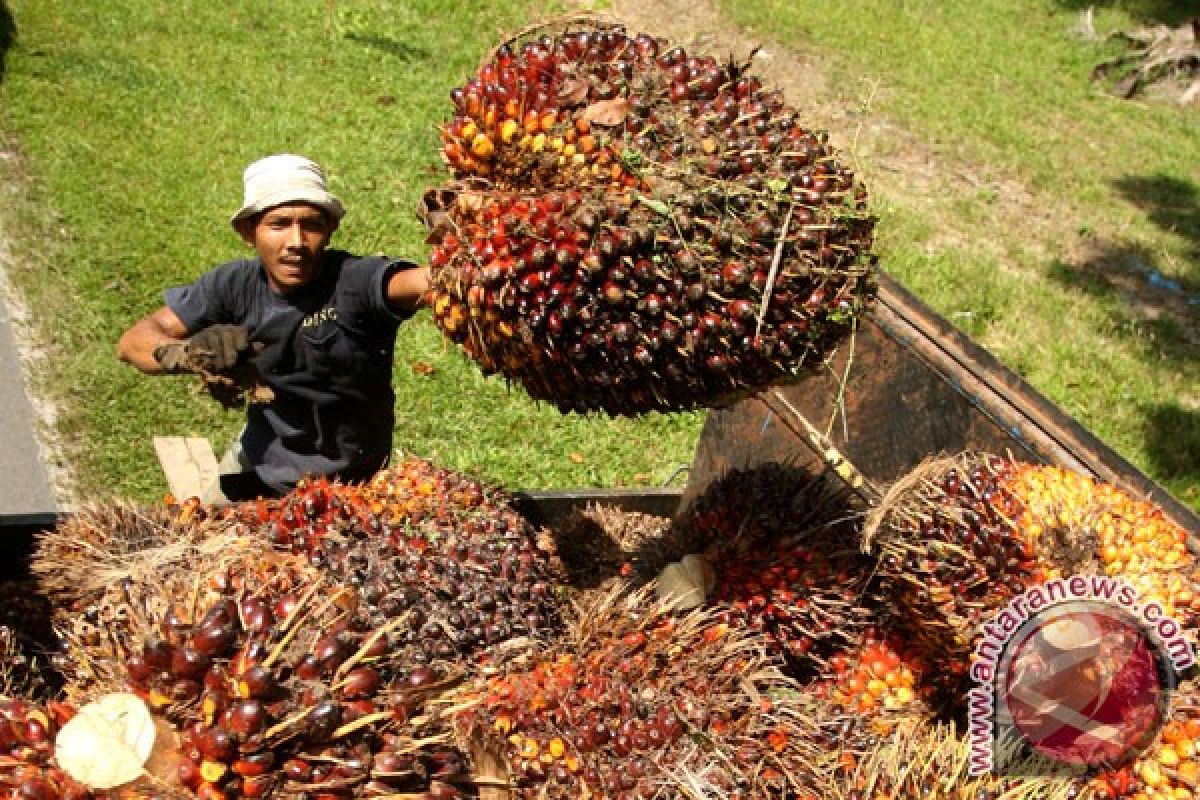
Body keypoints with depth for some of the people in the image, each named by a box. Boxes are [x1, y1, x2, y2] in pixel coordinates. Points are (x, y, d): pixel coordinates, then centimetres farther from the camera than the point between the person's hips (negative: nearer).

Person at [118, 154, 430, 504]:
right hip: (259, 459, 4)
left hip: (347, 483, -4)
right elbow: (133, 341, -14)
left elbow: (428, 281, -51)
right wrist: (188, 353, -36)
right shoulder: (235, 285, -15)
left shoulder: (355, 281, -30)